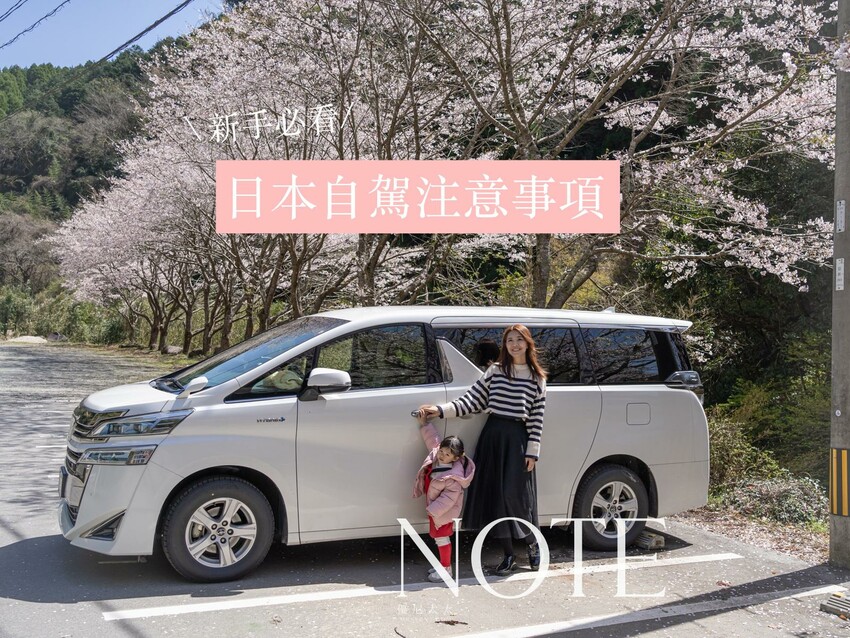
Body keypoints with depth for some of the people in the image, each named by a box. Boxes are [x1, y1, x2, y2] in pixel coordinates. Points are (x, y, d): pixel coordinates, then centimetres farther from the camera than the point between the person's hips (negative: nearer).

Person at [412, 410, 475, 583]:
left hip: (444, 510, -9)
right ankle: (443, 564, 31)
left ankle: (446, 569, 13)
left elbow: (449, 496, -28)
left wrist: (434, 509, -25)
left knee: (441, 536, 0)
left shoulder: (453, 476, -31)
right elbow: (432, 437, 7)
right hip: (434, 506, 9)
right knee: (435, 534, 18)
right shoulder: (435, 453, -10)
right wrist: (424, 423, 2)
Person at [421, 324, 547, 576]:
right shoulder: (495, 371, 9)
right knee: (495, 495, 2)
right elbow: (472, 400, 4)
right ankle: (508, 556, 13)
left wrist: (532, 451, -5)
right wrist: (442, 411, -6)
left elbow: (537, 418, 0)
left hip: (518, 439, -2)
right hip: (493, 436, 3)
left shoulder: (537, 378, 4)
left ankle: (532, 544, 19)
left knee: (515, 494, -7)